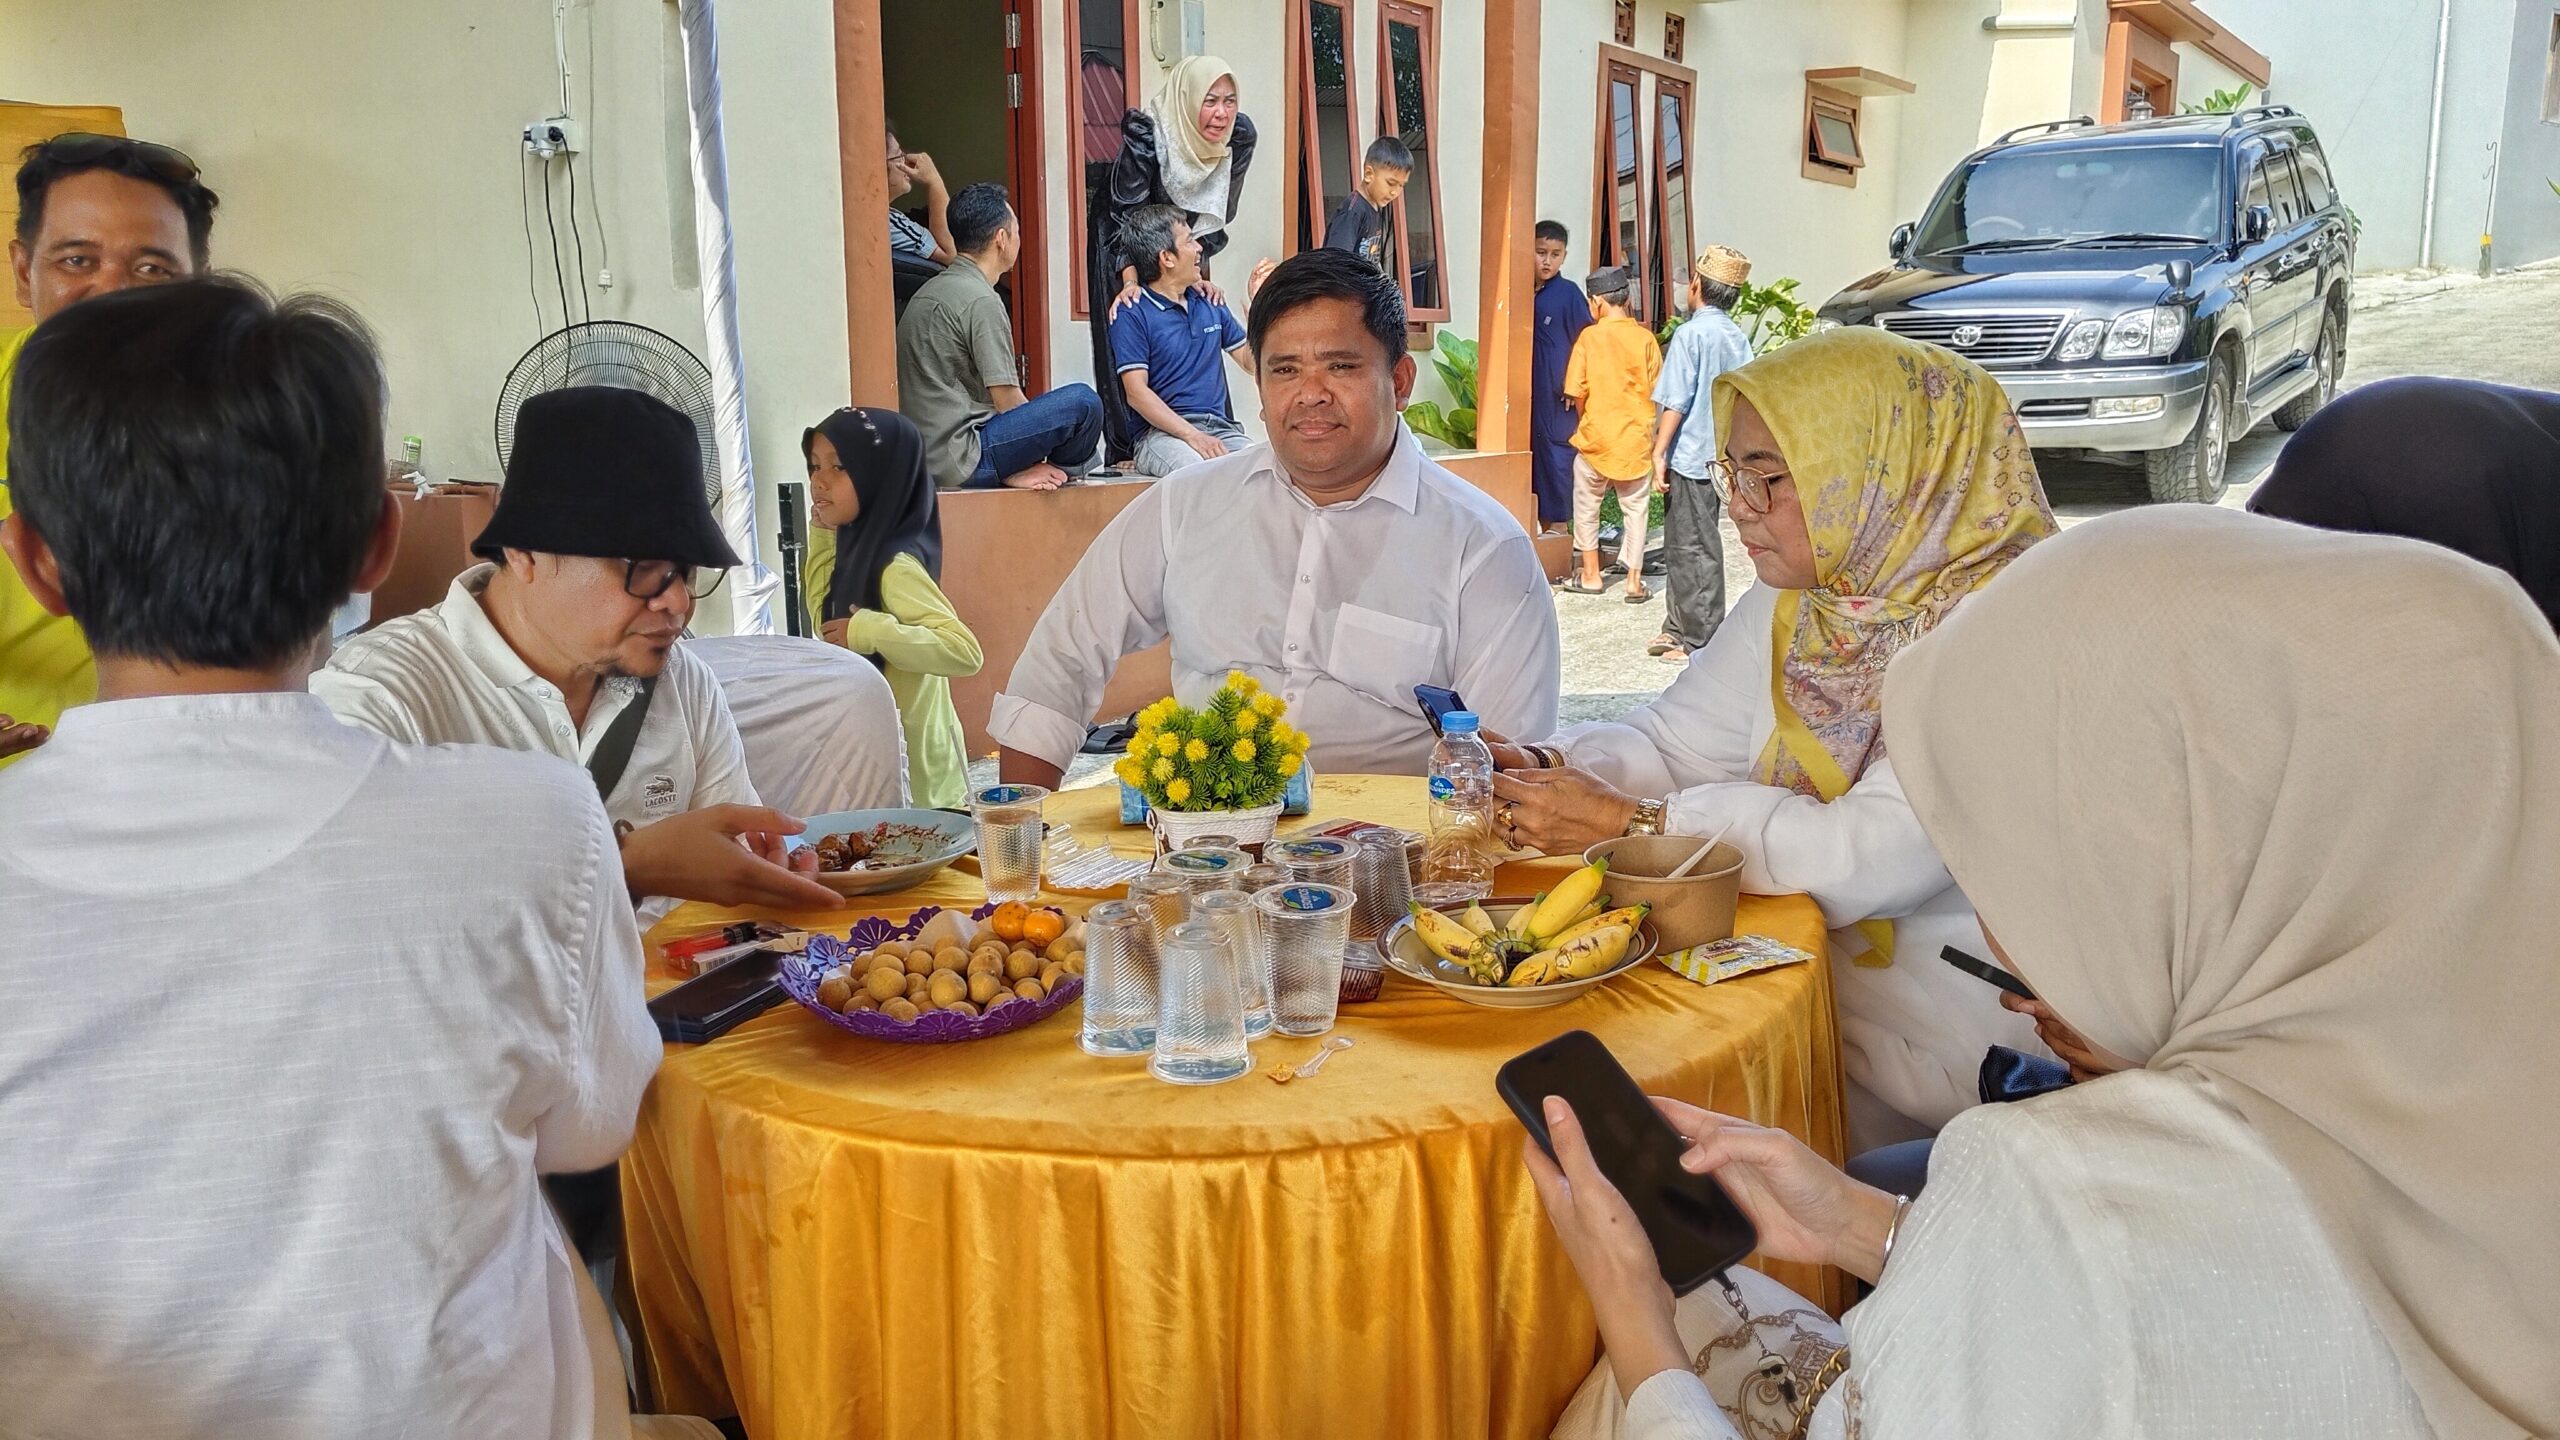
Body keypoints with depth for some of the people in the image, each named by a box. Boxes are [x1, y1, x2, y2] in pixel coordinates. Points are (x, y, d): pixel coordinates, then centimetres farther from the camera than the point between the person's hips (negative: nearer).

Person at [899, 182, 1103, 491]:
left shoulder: (932, 290, 16)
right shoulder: (981, 300, -14)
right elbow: (1007, 402, -14)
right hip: (957, 461, -10)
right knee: (1082, 402, -11)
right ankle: (1057, 472, 12)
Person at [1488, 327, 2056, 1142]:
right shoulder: (1793, 604, 7)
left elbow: (1875, 856, -28)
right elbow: (1676, 741, 11)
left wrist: (1629, 824, -27)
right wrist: (1545, 768, -10)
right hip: (1800, 975, 7)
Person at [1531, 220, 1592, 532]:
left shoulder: (1568, 293, -5)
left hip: (1557, 400, -5)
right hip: (1527, 397, 5)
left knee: (1557, 462, -2)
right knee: (1531, 468, 8)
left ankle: (1556, 531, 5)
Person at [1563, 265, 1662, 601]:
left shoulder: (1590, 337, -8)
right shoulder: (1645, 338, -3)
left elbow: (1577, 392, -9)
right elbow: (1656, 391, 1)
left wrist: (1586, 419, 10)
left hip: (1596, 436, -2)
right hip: (1637, 438, 2)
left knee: (1586, 506, 15)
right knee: (1635, 509, 10)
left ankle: (1590, 575, 20)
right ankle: (1634, 582, 9)